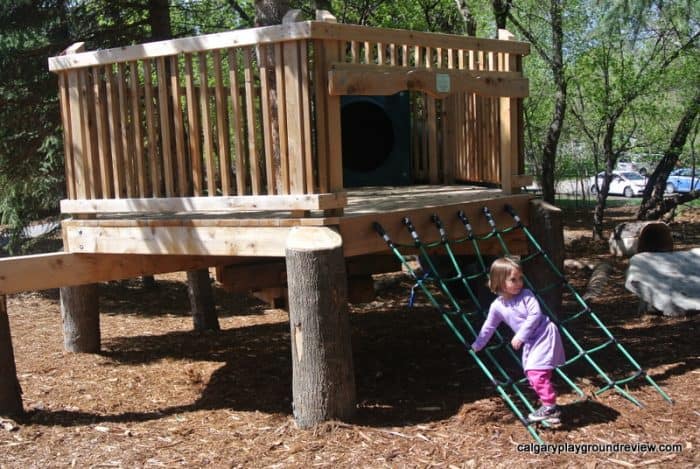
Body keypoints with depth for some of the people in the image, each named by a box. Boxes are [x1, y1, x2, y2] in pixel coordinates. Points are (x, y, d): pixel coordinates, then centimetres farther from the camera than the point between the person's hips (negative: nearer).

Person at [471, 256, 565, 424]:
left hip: (545, 334, -6)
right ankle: (548, 406, 16)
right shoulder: (497, 306, 2)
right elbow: (488, 328, 13)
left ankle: (550, 407, -9)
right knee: (532, 373, 5)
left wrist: (520, 335, -21)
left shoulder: (526, 295, -10)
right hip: (530, 342, 6)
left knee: (536, 371, -16)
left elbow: (535, 315, -20)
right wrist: (476, 346, 17)